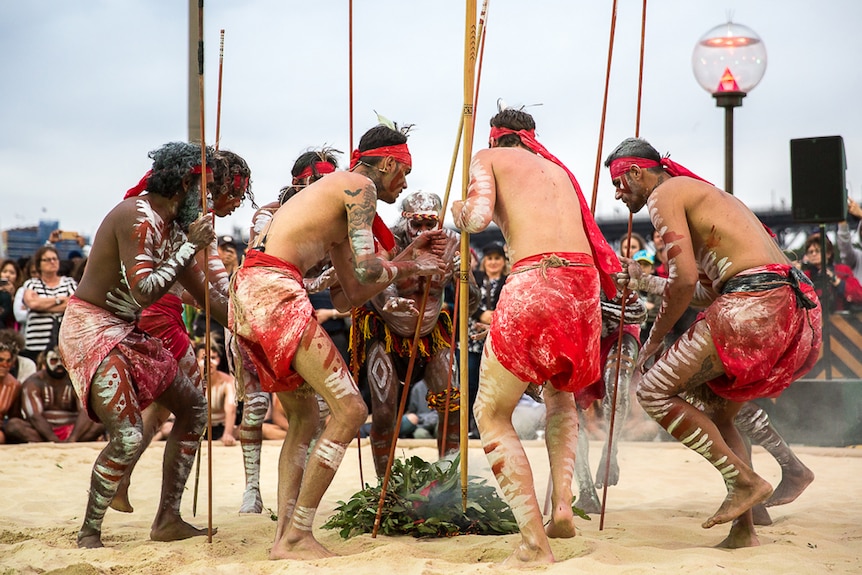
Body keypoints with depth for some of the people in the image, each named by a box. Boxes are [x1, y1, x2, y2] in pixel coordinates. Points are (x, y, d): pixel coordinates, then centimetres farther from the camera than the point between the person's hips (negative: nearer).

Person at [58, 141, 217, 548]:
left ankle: (168, 520, 16)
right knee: (128, 435, -20)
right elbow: (144, 290, -30)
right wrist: (190, 247, -21)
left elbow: (204, 293, 19)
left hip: (126, 332, 10)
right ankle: (89, 535, -2)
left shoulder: (172, 227, 10)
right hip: (90, 331, -10)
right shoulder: (138, 217, -19)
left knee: (193, 407, 12)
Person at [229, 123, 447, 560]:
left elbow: (350, 295, 27)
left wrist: (408, 258, 30)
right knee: (349, 409, -8)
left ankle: (284, 535, 14)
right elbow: (366, 269, -10)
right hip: (274, 290, -10)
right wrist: (408, 268, 10)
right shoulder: (360, 186, 1)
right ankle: (297, 538, -7)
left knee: (305, 416, 20)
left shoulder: (336, 194, 29)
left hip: (246, 295, 10)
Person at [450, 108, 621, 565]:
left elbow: (478, 218, -2)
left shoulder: (487, 159, 14)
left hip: (533, 281, -5)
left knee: (491, 413, 9)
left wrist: (459, 212, 19)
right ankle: (563, 502, 11)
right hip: (585, 283, 5)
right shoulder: (557, 169, 30)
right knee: (560, 392, 32)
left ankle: (535, 544, -3)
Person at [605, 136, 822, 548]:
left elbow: (685, 280, -9)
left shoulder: (665, 195, 2)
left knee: (654, 391, -2)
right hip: (799, 310, 10)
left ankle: (745, 481, -6)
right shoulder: (704, 194, 31)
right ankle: (743, 529, 16)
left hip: (756, 307, -10)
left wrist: (652, 341, 2)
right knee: (718, 412, 22)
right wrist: (646, 283, 41)